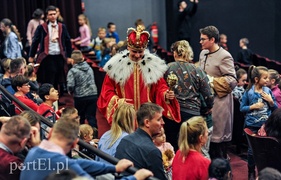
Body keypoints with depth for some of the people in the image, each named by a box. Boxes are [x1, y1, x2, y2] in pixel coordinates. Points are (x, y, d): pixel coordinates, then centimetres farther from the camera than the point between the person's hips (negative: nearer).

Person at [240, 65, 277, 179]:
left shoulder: (268, 91, 0)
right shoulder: (249, 92, -8)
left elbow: (275, 108, 6)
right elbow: (242, 108, -5)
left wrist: (271, 101, -12)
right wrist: (253, 106, -18)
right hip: (252, 125, -2)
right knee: (252, 149, 9)